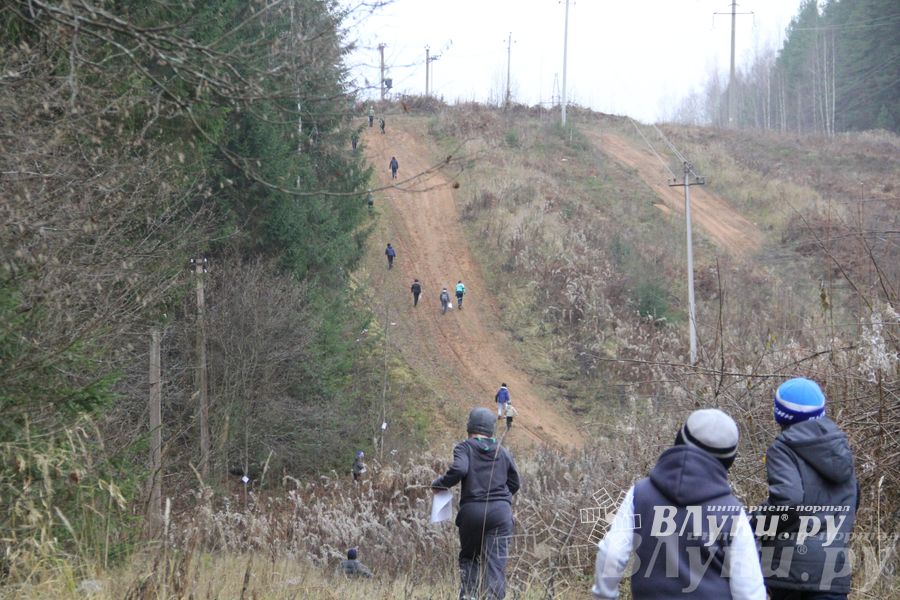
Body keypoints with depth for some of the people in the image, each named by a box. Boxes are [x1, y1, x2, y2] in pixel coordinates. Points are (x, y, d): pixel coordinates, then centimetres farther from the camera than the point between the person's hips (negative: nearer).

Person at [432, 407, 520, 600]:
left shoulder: (464, 448, 2)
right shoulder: (503, 452, 13)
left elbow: (459, 470, -17)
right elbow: (514, 483, 17)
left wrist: (439, 484, -3)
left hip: (472, 510, -2)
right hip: (501, 511, 2)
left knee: (468, 558, 14)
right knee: (496, 562, -2)